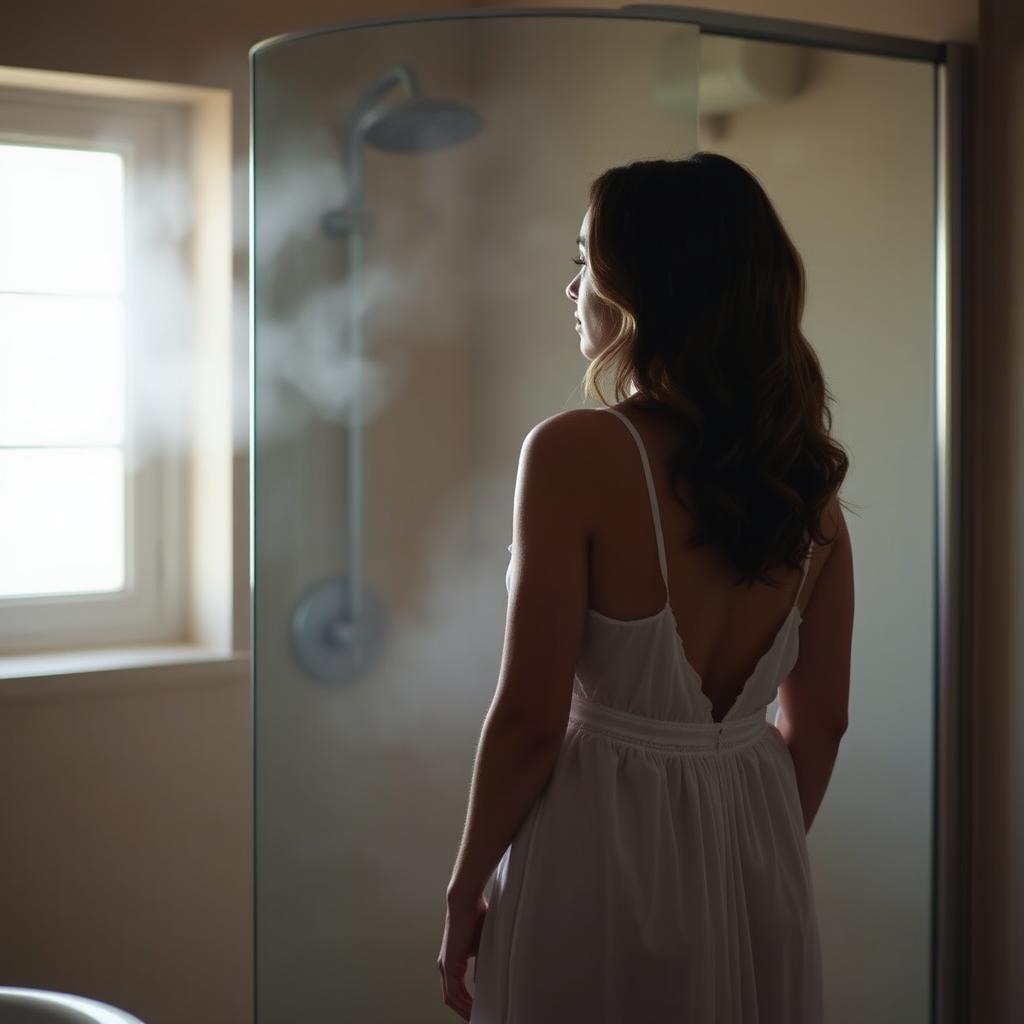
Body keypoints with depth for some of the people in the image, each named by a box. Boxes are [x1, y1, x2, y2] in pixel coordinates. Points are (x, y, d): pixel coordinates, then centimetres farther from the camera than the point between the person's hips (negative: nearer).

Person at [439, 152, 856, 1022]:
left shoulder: (578, 452, -18)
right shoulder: (807, 474, -1)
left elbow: (532, 717, -17)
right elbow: (818, 720, 6)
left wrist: (466, 889, -4)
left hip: (605, 846, -5)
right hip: (756, 857, 5)